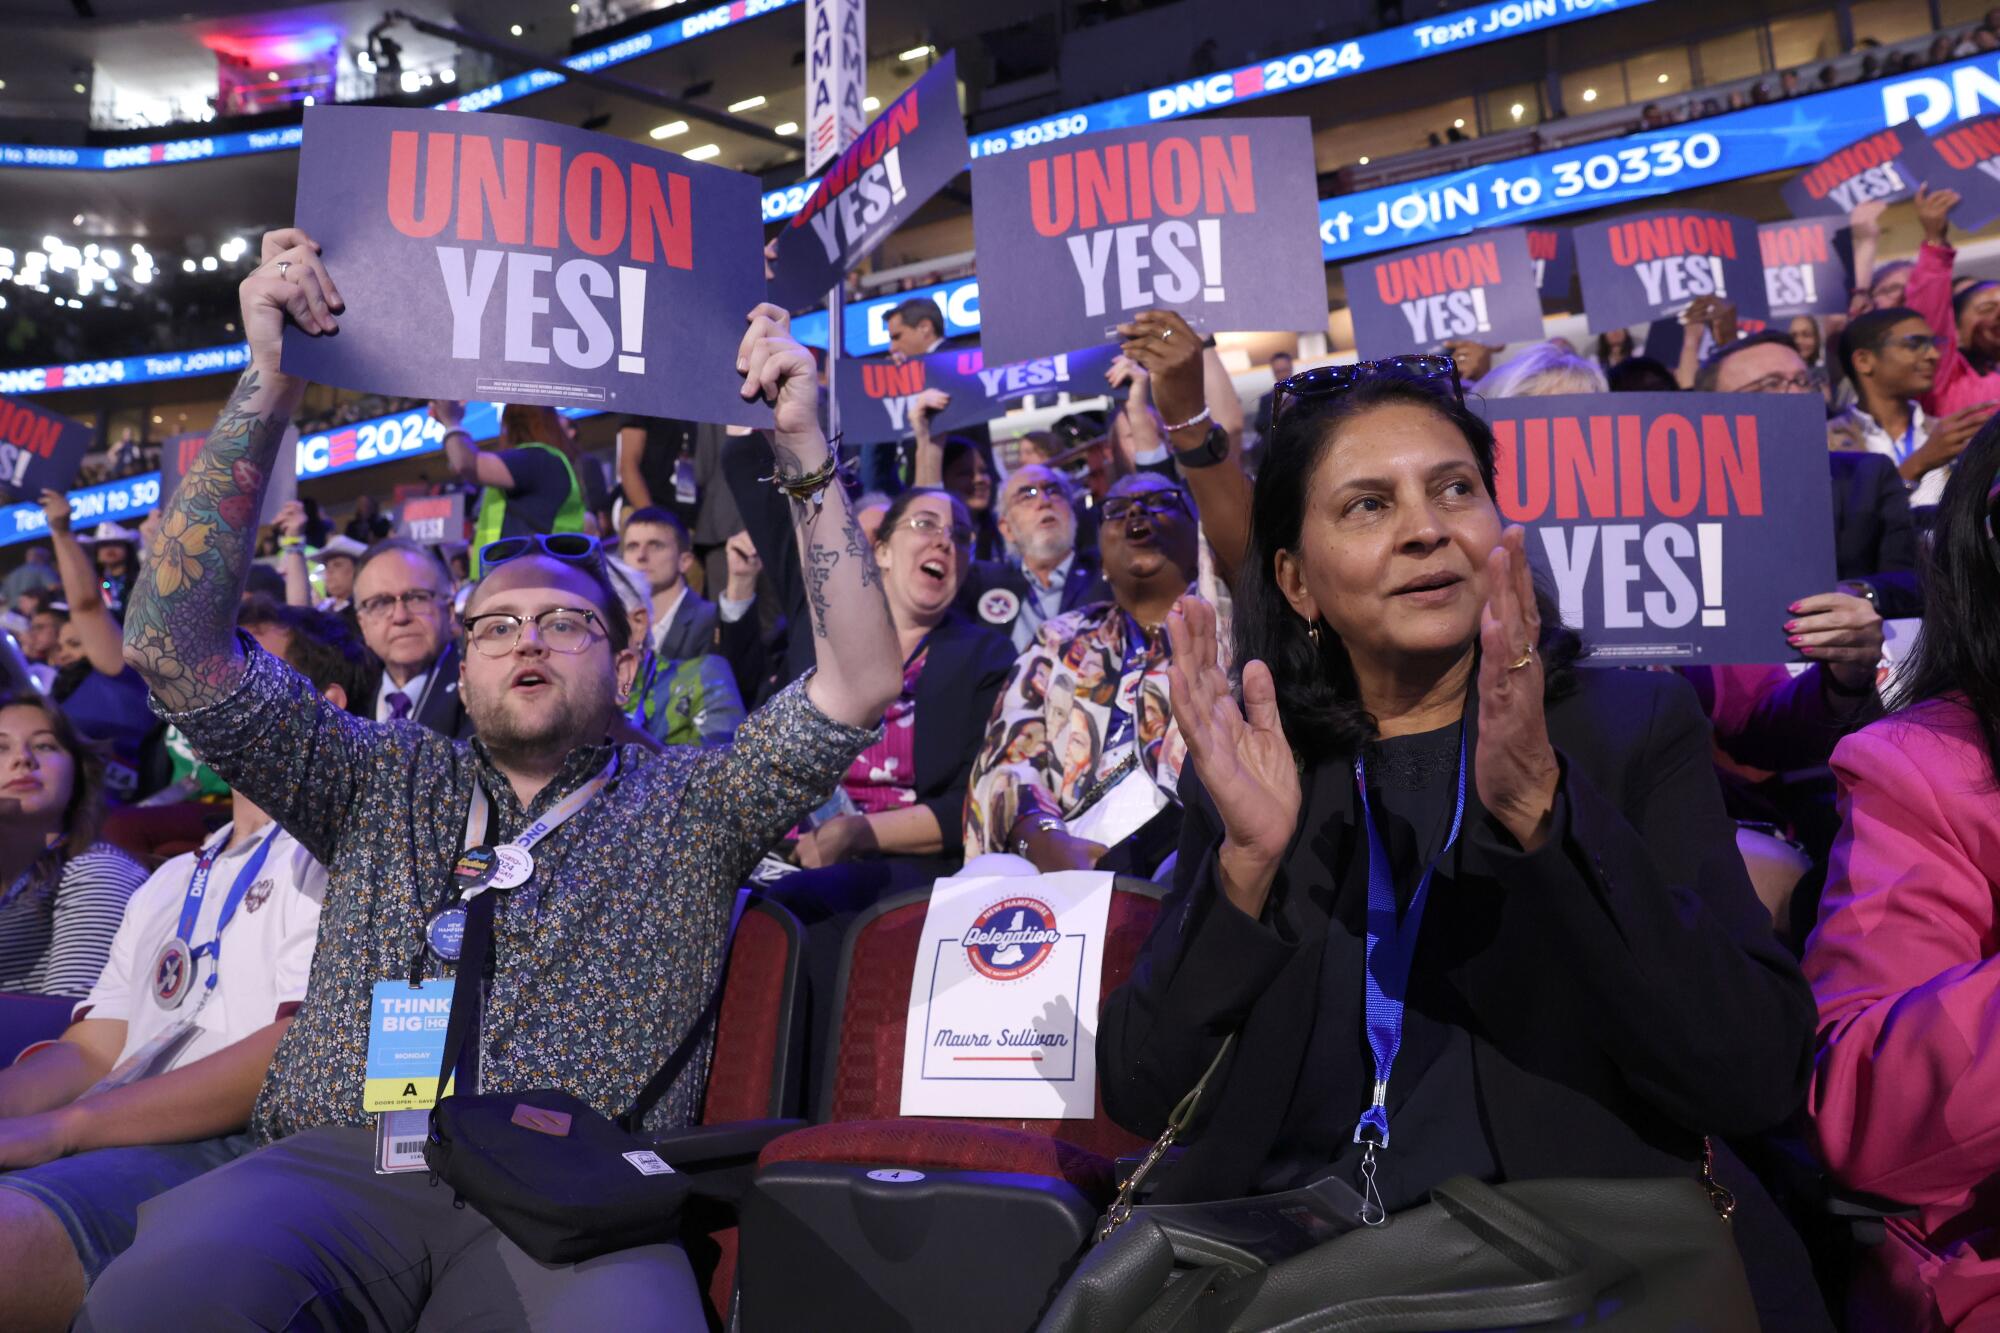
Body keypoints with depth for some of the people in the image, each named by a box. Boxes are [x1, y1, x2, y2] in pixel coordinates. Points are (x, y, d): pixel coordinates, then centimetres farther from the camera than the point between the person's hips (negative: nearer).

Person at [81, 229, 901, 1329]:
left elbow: (862, 681, 5)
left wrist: (802, 448, 0)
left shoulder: (688, 806, 16)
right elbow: (174, 643, 11)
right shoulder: (385, 783, 20)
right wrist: (267, 385, 4)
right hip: (341, 1163, 2)